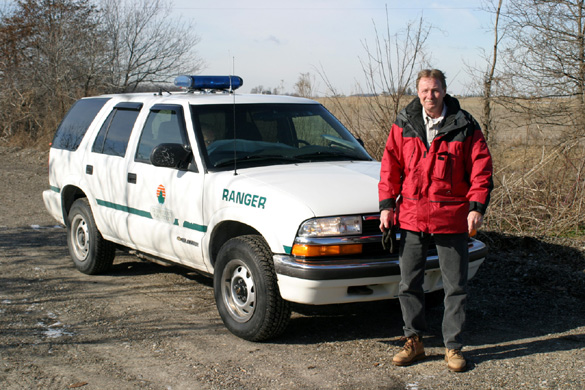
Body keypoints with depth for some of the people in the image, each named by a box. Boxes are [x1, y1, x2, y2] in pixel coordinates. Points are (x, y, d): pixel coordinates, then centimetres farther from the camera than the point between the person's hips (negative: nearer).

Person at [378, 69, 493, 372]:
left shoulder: (464, 126, -2)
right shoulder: (403, 125, 4)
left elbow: (481, 167, -1)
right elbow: (390, 166, 7)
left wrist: (477, 207, -9)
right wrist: (387, 204, 1)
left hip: (452, 217, -2)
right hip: (411, 216, 2)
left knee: (455, 286, 6)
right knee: (409, 284, 8)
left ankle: (453, 347, 18)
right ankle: (413, 341, 23)